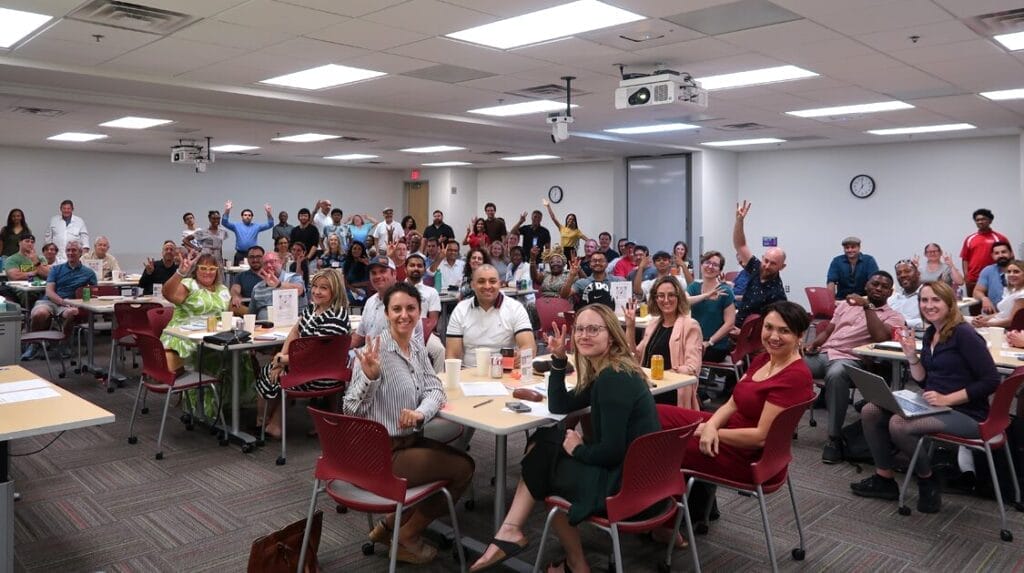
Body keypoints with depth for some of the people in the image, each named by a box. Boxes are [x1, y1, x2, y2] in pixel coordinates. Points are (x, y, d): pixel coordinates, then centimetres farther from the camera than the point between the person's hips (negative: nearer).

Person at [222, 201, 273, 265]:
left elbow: (270, 224, 2)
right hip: (240, 254, 0)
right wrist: (227, 211, -19)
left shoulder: (256, 226, 10)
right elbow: (225, 223, -3)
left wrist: (269, 213, -14)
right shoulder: (236, 226, 9)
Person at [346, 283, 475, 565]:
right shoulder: (375, 351, -21)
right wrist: (370, 376, -39)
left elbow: (434, 388, 0)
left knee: (463, 461, 13)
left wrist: (420, 413, -21)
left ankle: (391, 524, 18)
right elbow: (353, 409, -21)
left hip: (409, 439, 8)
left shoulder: (416, 344, 3)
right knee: (463, 469, -5)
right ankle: (407, 536, 14)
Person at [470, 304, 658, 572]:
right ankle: (510, 530, 7)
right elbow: (559, 406, 13)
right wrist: (559, 359, 3)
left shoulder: (614, 378, -20)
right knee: (543, 440, 11)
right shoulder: (602, 371, 9)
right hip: (634, 469, 10)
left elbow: (612, 450, -24)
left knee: (544, 453, 7)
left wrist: (578, 450, -5)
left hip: (626, 481, -10)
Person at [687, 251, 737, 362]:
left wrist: (709, 342, -13)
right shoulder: (694, 286, 7)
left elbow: (730, 323, -9)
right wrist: (706, 295, -28)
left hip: (716, 347, -4)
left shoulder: (725, 291, -6)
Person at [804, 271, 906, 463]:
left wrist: (867, 306, -10)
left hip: (851, 360, -4)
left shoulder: (893, 316, 10)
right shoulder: (847, 304, 24)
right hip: (823, 353, 4)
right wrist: (813, 343, 2)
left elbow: (880, 336, -12)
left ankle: (835, 438, -29)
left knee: (836, 374, -41)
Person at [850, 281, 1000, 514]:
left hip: (965, 413, -8)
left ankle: (928, 482, -3)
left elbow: (991, 381, -18)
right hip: (933, 406, 8)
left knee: (899, 424, -29)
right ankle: (884, 479, 8)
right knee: (870, 412, -3)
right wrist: (911, 356, -3)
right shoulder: (930, 333, 9)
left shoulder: (963, 334, -14)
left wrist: (947, 399, -22)